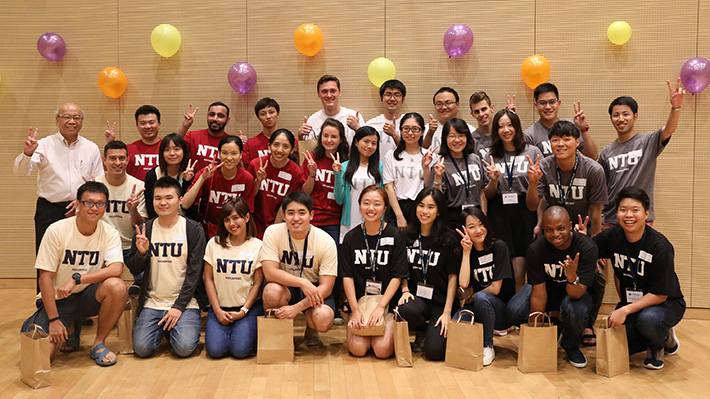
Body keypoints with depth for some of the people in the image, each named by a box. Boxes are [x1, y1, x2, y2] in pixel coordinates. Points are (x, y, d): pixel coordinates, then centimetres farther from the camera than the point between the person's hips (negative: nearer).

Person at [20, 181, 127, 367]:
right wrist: (54, 319, -15)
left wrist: (76, 279, -32)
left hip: (87, 296, 1)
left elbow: (116, 269, -24)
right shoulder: (57, 230, -13)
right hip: (57, 299, -1)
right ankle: (69, 331, 15)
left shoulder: (109, 233, -9)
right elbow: (45, 276, -12)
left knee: (117, 286, -31)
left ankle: (99, 343, -9)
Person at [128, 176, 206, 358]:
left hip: (184, 301, -2)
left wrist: (178, 306, -12)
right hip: (153, 302, 2)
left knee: (184, 348, -21)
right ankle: (162, 328, 16)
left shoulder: (193, 229, -2)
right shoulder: (144, 230, 5)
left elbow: (194, 273, -5)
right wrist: (141, 253, -15)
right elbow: (133, 271, 7)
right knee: (142, 348, -17)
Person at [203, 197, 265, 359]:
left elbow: (257, 283, -2)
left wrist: (243, 311, -10)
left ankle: (245, 328, 11)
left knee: (240, 350, -21)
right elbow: (209, 279, 3)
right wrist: (217, 310, -6)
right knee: (215, 350, -19)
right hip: (220, 307, 2)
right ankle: (225, 328, 12)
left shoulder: (258, 246, -1)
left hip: (249, 306, -1)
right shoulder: (214, 243, 4)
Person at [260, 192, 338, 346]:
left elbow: (326, 286, -16)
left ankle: (311, 329, 10)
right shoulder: (273, 232, -14)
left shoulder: (326, 241, -16)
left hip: (314, 289, 0)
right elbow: (269, 272, -21)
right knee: (272, 290, -34)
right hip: (286, 287, 1)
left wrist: (297, 307, -29)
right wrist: (303, 283, -33)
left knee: (323, 319, -31)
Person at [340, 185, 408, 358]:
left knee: (382, 350, -19)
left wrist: (380, 307, -14)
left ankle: (391, 331, 14)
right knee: (358, 349, -17)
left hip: (388, 304, -1)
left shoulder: (395, 236, -3)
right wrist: (355, 310, -10)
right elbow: (347, 276, 0)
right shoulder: (351, 237, 3)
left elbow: (397, 277, -5)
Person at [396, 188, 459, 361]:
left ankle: (433, 331, 18)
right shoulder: (407, 236, 6)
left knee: (435, 351, -21)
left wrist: (447, 312, -9)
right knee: (405, 309, -35)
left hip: (440, 302, -2)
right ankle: (421, 333, 2)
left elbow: (452, 277, -2)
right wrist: (405, 290, -6)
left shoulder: (448, 239, -2)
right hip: (416, 297, 2)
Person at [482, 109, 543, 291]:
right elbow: (488, 195, 10)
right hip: (499, 213, 1)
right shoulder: (490, 156, 10)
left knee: (519, 276, -4)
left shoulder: (532, 152, 5)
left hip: (525, 212, -1)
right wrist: (493, 180, -7)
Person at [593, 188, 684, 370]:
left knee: (648, 318, -39)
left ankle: (659, 344, -1)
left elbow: (660, 294, -21)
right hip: (629, 303, 5)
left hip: (666, 304, -5)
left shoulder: (660, 246, -22)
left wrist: (625, 310, -28)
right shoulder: (612, 237, -8)